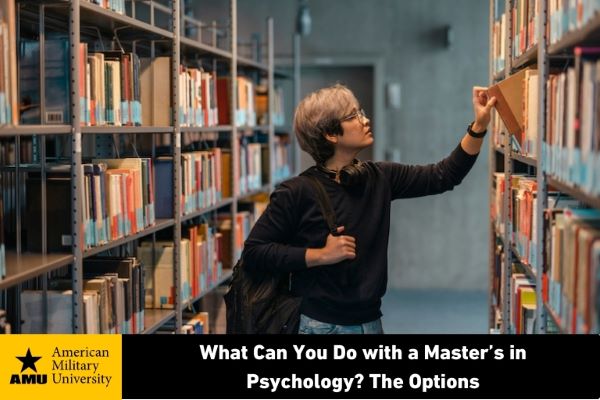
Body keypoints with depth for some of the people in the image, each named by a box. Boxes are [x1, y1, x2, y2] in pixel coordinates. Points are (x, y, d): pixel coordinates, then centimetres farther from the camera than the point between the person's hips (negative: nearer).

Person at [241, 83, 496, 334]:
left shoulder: (379, 178, 3)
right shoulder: (298, 192, -13)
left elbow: (443, 176, 4)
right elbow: (254, 250, -13)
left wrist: (479, 125, -5)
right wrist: (321, 255, -19)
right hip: (318, 325, -5)